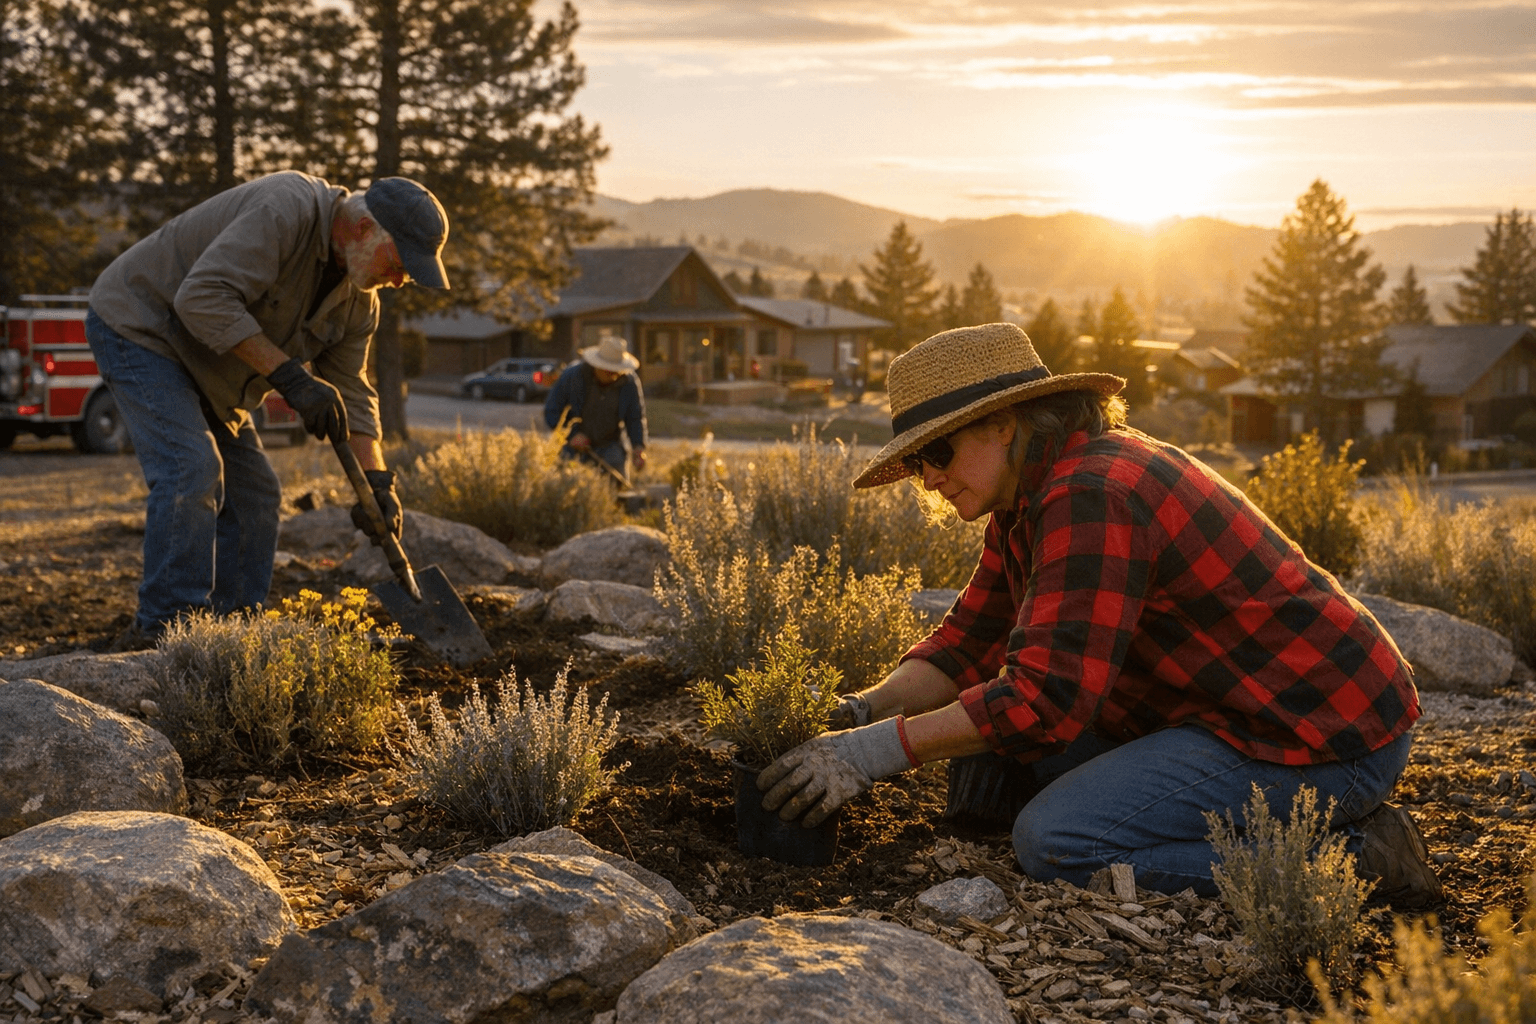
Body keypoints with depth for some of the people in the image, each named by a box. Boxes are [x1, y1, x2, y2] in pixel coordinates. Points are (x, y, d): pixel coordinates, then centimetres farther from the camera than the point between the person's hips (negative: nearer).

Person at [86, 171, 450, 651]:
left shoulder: (358, 296, -1)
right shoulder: (286, 209, -29)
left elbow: (350, 392, 3)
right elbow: (203, 296, -36)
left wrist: (377, 480, -10)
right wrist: (290, 376, -36)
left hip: (201, 366, 9)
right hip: (137, 323, -9)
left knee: (253, 493, 5)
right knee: (192, 470, -23)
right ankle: (166, 630, -19)